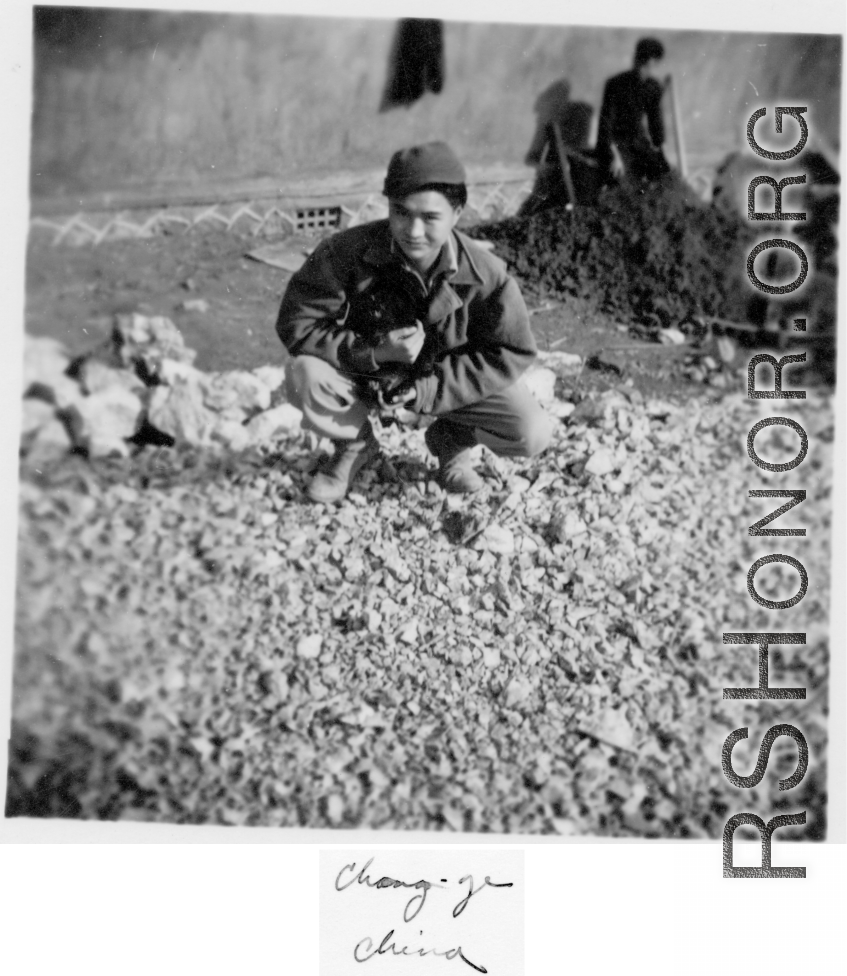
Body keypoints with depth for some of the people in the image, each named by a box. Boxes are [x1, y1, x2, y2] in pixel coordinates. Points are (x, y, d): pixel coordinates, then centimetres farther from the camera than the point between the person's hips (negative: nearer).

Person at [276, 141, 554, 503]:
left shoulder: (485, 274, -23)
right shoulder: (346, 252, -25)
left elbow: (511, 354, -17)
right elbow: (296, 322, -20)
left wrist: (426, 391, -26)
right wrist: (372, 352, -34)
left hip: (448, 380, 0)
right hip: (365, 373, 0)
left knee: (534, 433, -20)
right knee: (304, 374, -32)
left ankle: (451, 440, 14)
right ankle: (355, 444, 3)